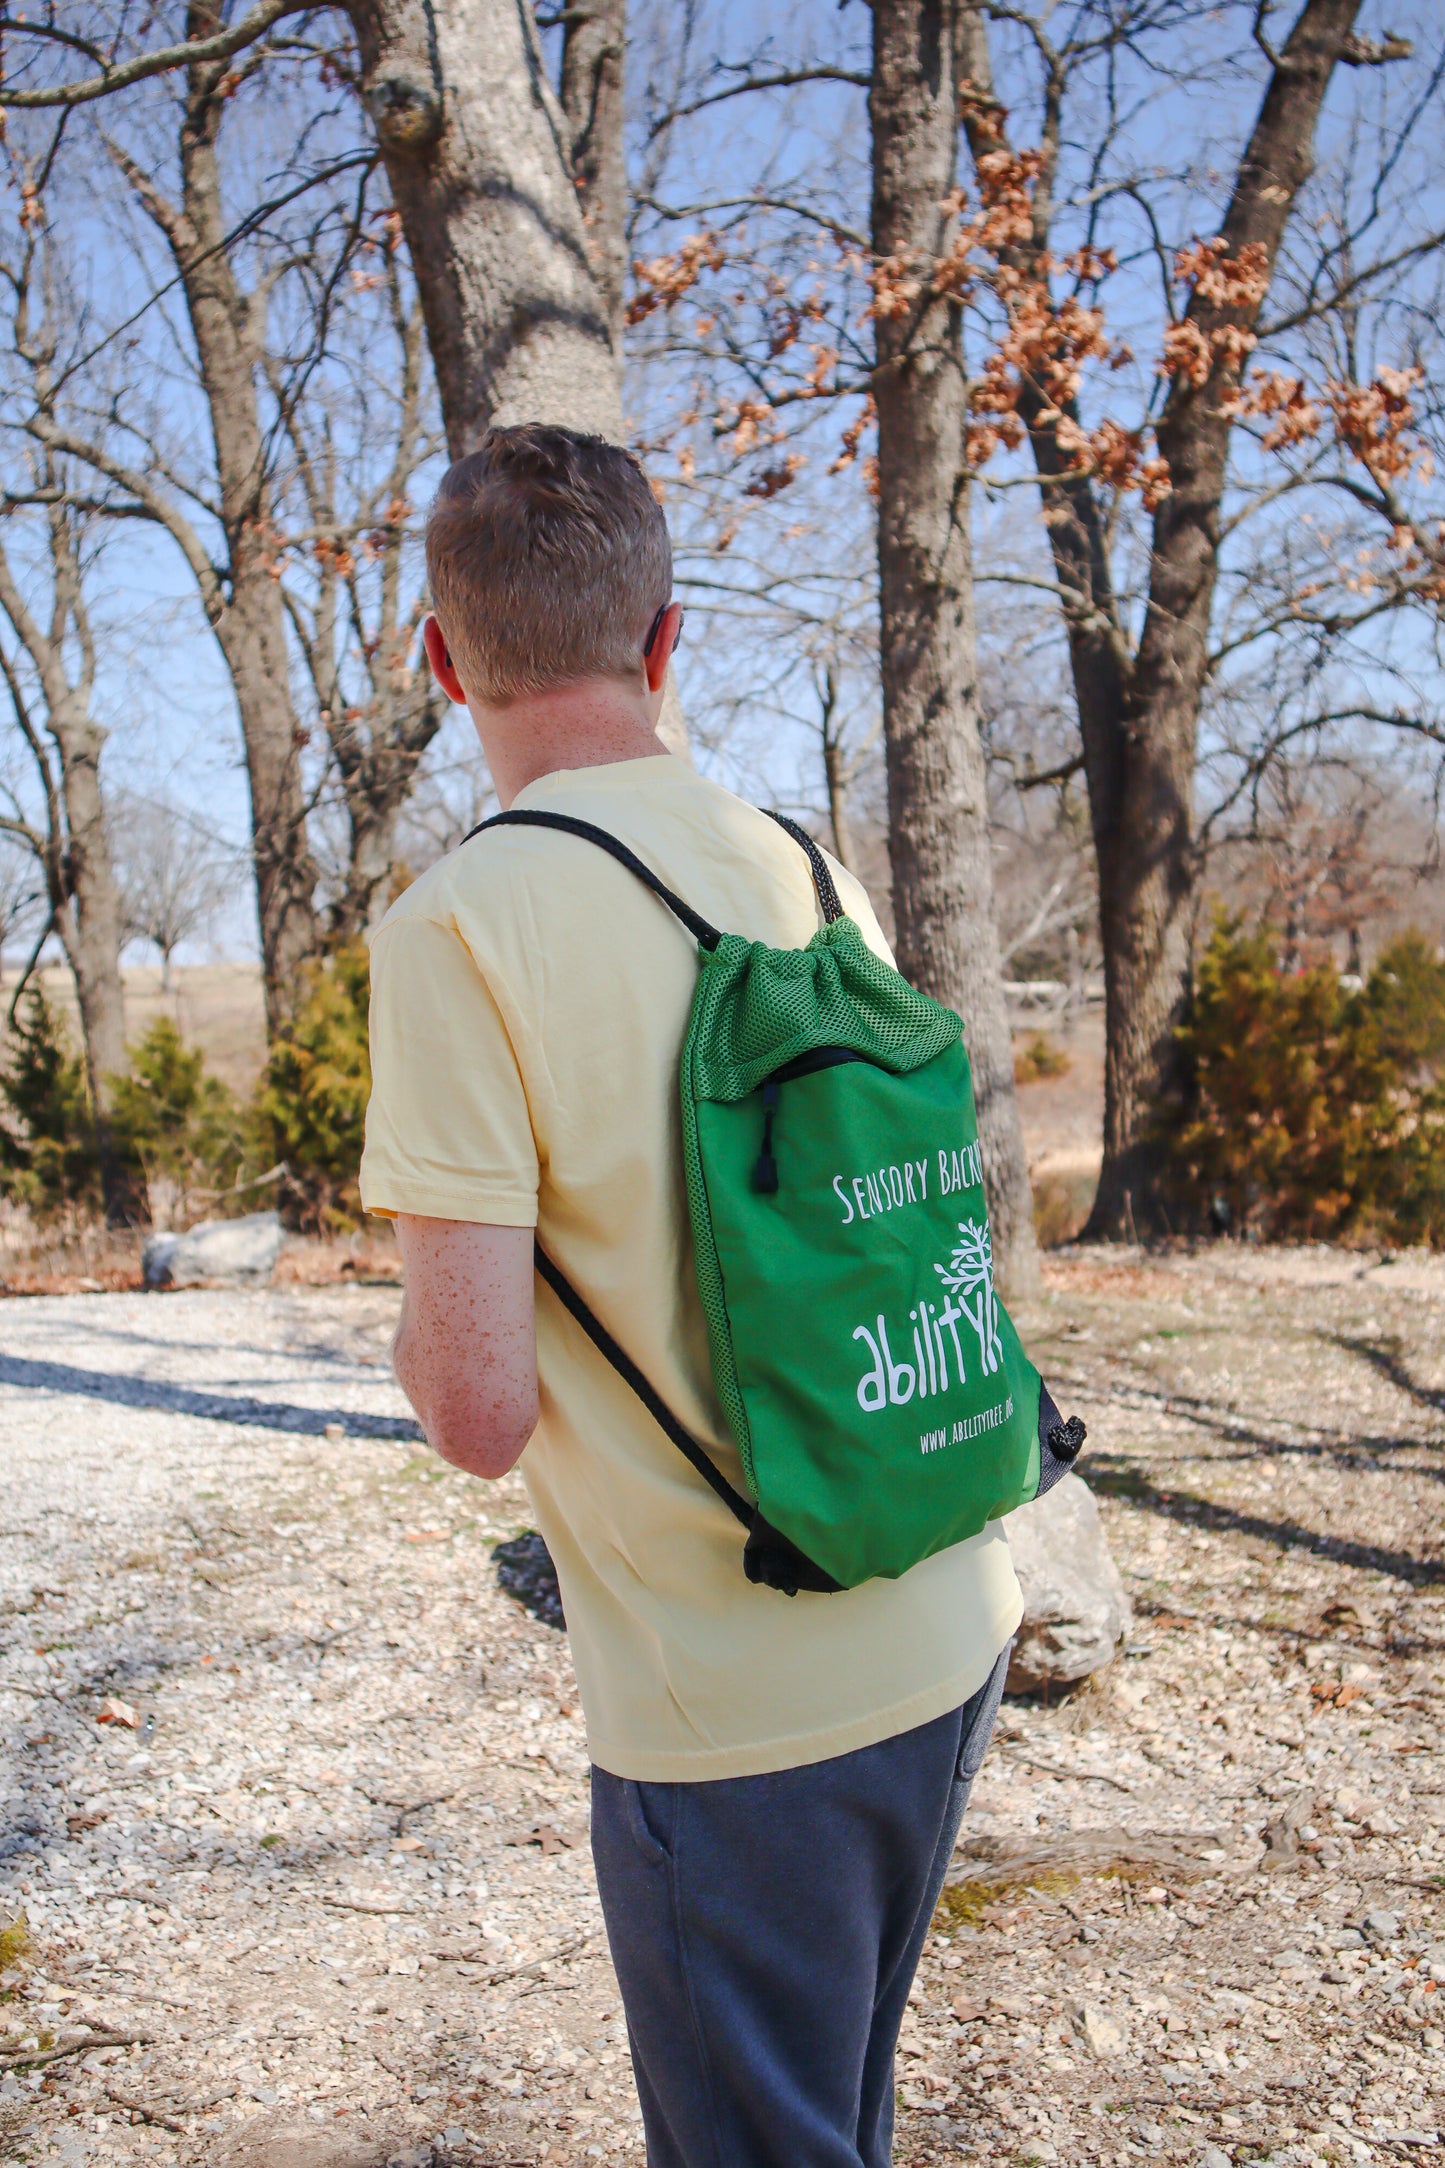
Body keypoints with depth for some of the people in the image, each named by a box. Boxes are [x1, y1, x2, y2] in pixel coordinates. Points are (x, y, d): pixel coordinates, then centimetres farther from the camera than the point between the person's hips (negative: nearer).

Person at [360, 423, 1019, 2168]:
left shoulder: (457, 929, -18)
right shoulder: (814, 875, 2)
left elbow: (480, 1409, -20)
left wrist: (419, 1330, 2)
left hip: (740, 1712, -6)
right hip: (952, 1635, 7)